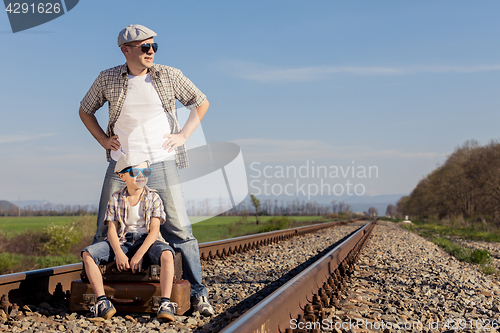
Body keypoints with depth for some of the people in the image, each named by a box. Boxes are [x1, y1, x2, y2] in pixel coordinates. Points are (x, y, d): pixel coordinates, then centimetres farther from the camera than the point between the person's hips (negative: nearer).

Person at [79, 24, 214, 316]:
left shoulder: (169, 76, -1)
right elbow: (85, 110, 18)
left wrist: (183, 135, 1)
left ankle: (197, 292, 7)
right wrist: (103, 139, 5)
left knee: (179, 228, -3)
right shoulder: (108, 79, 2)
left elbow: (202, 103, 11)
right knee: (106, 231, 5)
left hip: (162, 164, -1)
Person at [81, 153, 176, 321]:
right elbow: (112, 230, -1)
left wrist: (138, 255, -21)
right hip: (121, 241, 2)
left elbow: (154, 230, -8)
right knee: (87, 254, -22)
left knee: (166, 254, -37)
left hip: (146, 242, -2)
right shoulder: (116, 198, 7)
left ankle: (166, 303, -42)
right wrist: (119, 254, -19)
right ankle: (102, 302, -27)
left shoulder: (153, 197, 2)